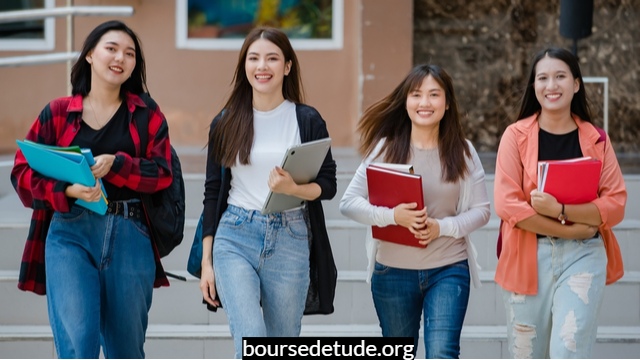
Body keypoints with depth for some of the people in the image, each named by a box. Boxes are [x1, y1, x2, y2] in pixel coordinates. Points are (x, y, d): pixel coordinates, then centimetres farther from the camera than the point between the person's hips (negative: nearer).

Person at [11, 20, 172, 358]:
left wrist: (115, 163, -16)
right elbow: (23, 172, 5)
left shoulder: (147, 114, 11)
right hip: (71, 232, -1)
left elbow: (161, 173, 1)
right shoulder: (58, 112, 9)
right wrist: (67, 190, -13)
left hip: (130, 237, 2)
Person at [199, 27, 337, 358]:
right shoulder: (226, 123, 7)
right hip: (235, 238, 0)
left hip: (290, 242, 0)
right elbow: (212, 193, 10)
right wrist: (206, 261, 6)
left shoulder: (307, 120, 3)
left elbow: (328, 185, 2)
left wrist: (293, 188, -20)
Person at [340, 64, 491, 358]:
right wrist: (393, 216, -22)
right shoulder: (385, 148, -1)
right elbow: (348, 202, -5)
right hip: (393, 271, 1)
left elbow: (481, 210, 2)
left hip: (448, 270, -1)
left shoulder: (462, 152, 1)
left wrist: (441, 227, -16)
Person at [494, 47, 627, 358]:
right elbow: (507, 204, -8)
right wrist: (571, 229, -12)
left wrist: (559, 209, -18)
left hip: (583, 256, 0)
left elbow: (615, 205, -3)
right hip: (527, 259, 0)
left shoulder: (596, 140, 5)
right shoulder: (516, 136, 1)